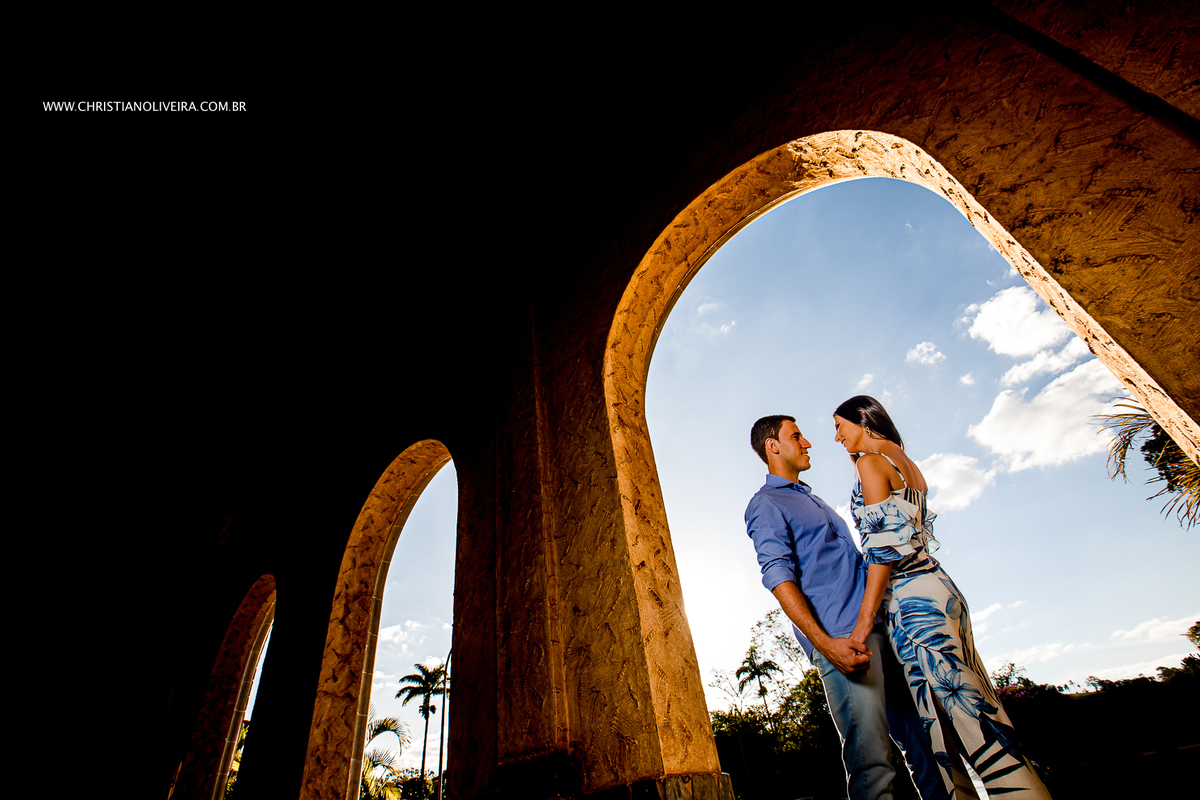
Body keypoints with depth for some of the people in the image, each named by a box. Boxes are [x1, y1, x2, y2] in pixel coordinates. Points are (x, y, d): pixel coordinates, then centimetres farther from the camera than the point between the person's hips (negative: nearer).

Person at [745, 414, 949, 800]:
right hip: (840, 635, -8)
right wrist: (825, 643, -22)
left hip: (875, 624, 8)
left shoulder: (812, 498, 26)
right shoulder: (765, 504, -2)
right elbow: (779, 576, -13)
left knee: (923, 737, 8)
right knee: (871, 759, -10)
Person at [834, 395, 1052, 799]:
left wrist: (865, 616, -17)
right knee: (974, 707, 11)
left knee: (960, 707, -5)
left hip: (912, 599, -9)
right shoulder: (907, 465, 19)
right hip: (940, 588, 10)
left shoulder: (870, 463, -8)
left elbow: (885, 544, -16)